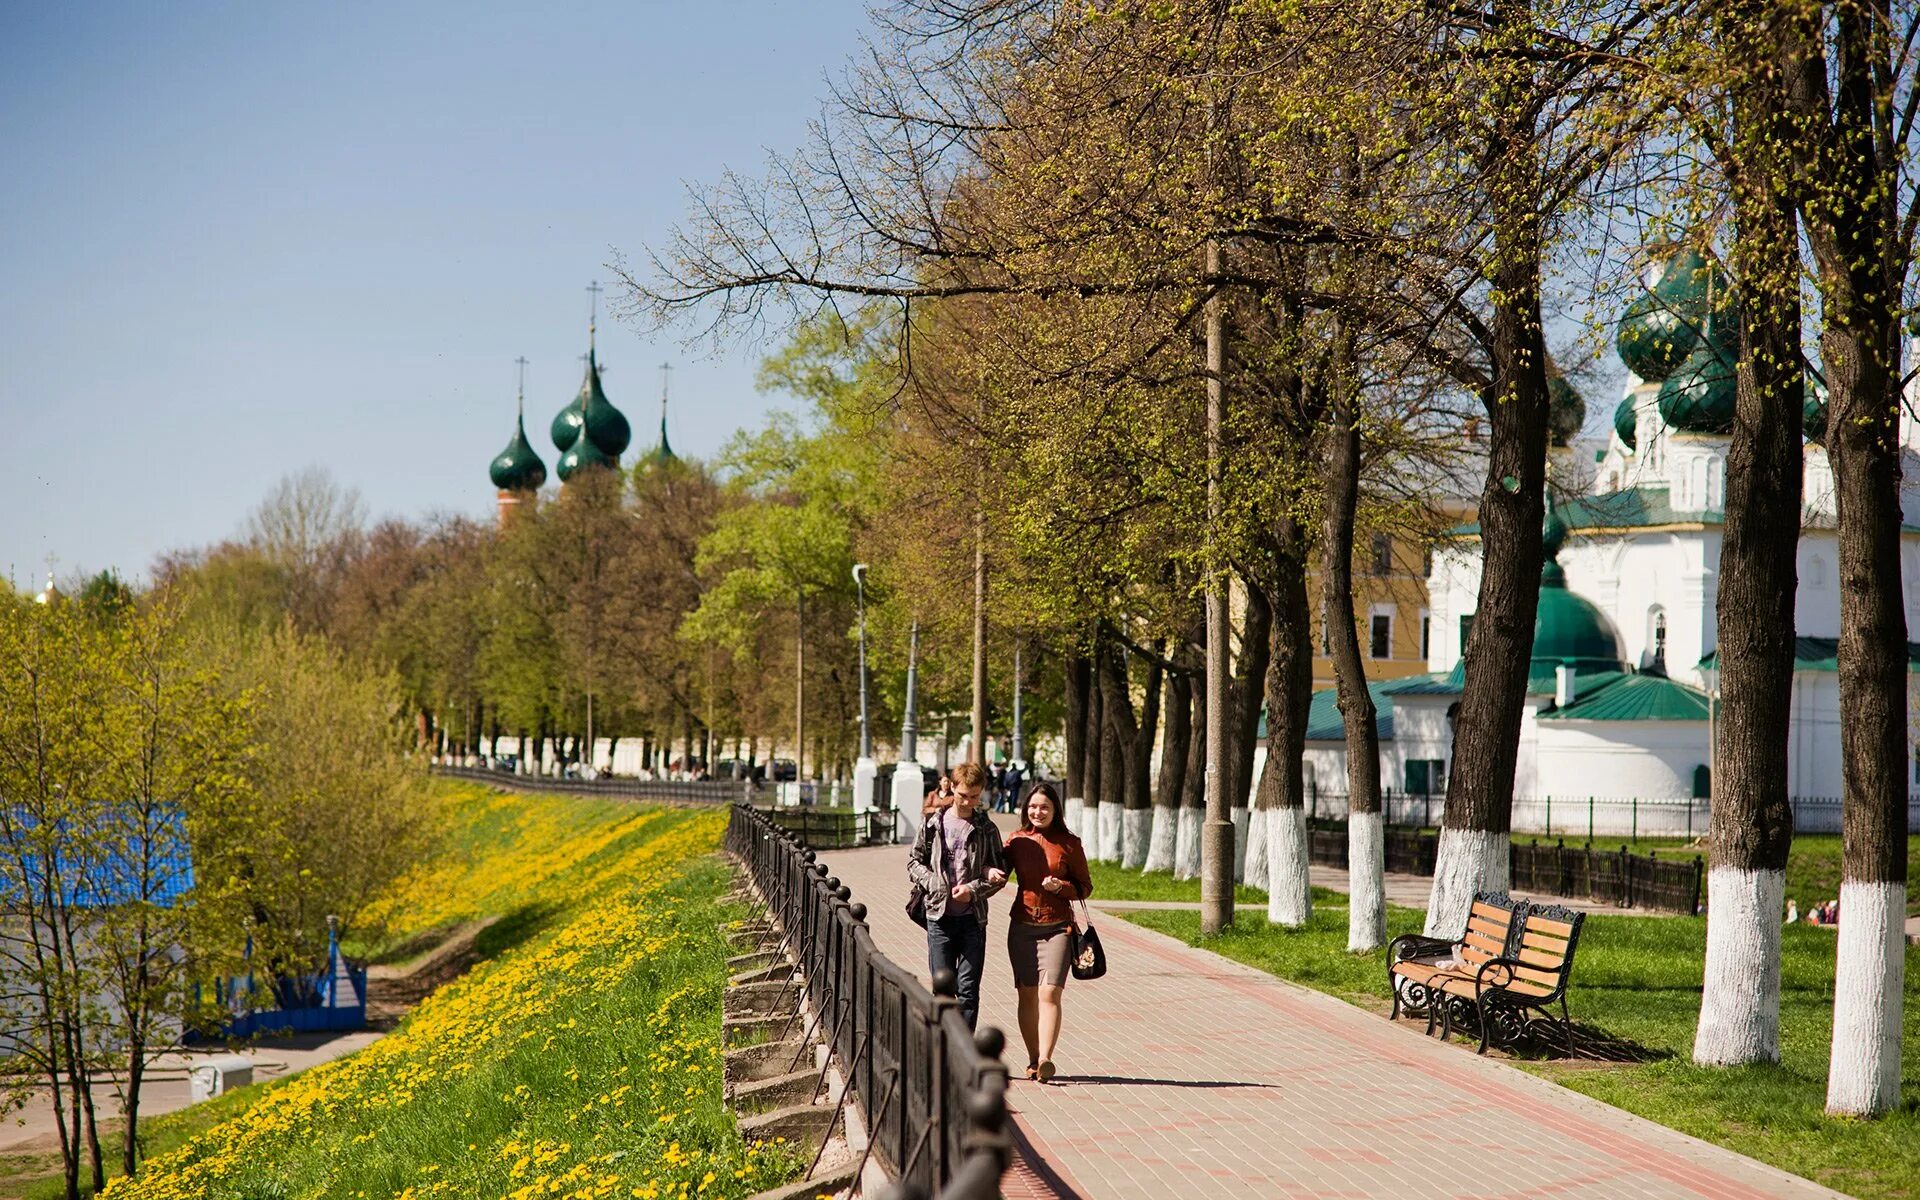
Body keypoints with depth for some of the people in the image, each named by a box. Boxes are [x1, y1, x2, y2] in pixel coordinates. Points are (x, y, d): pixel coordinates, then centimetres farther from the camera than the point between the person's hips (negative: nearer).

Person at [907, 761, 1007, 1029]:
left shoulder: (987, 829, 3)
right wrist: (935, 884, -9)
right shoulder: (933, 823, 3)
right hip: (940, 916, 0)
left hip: (973, 919, 0)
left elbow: (1000, 874, 4)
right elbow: (914, 862, 8)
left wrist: (973, 889, -13)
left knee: (968, 990, 0)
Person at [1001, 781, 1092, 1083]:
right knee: (1027, 995, 5)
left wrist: (1060, 886, -13)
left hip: (1057, 927, -3)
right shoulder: (1017, 841, 7)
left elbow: (1085, 887, 5)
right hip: (1022, 925, 3)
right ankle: (1033, 1060, 14)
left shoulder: (1069, 844, 2)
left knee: (1049, 993, -14)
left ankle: (1045, 1060, -20)